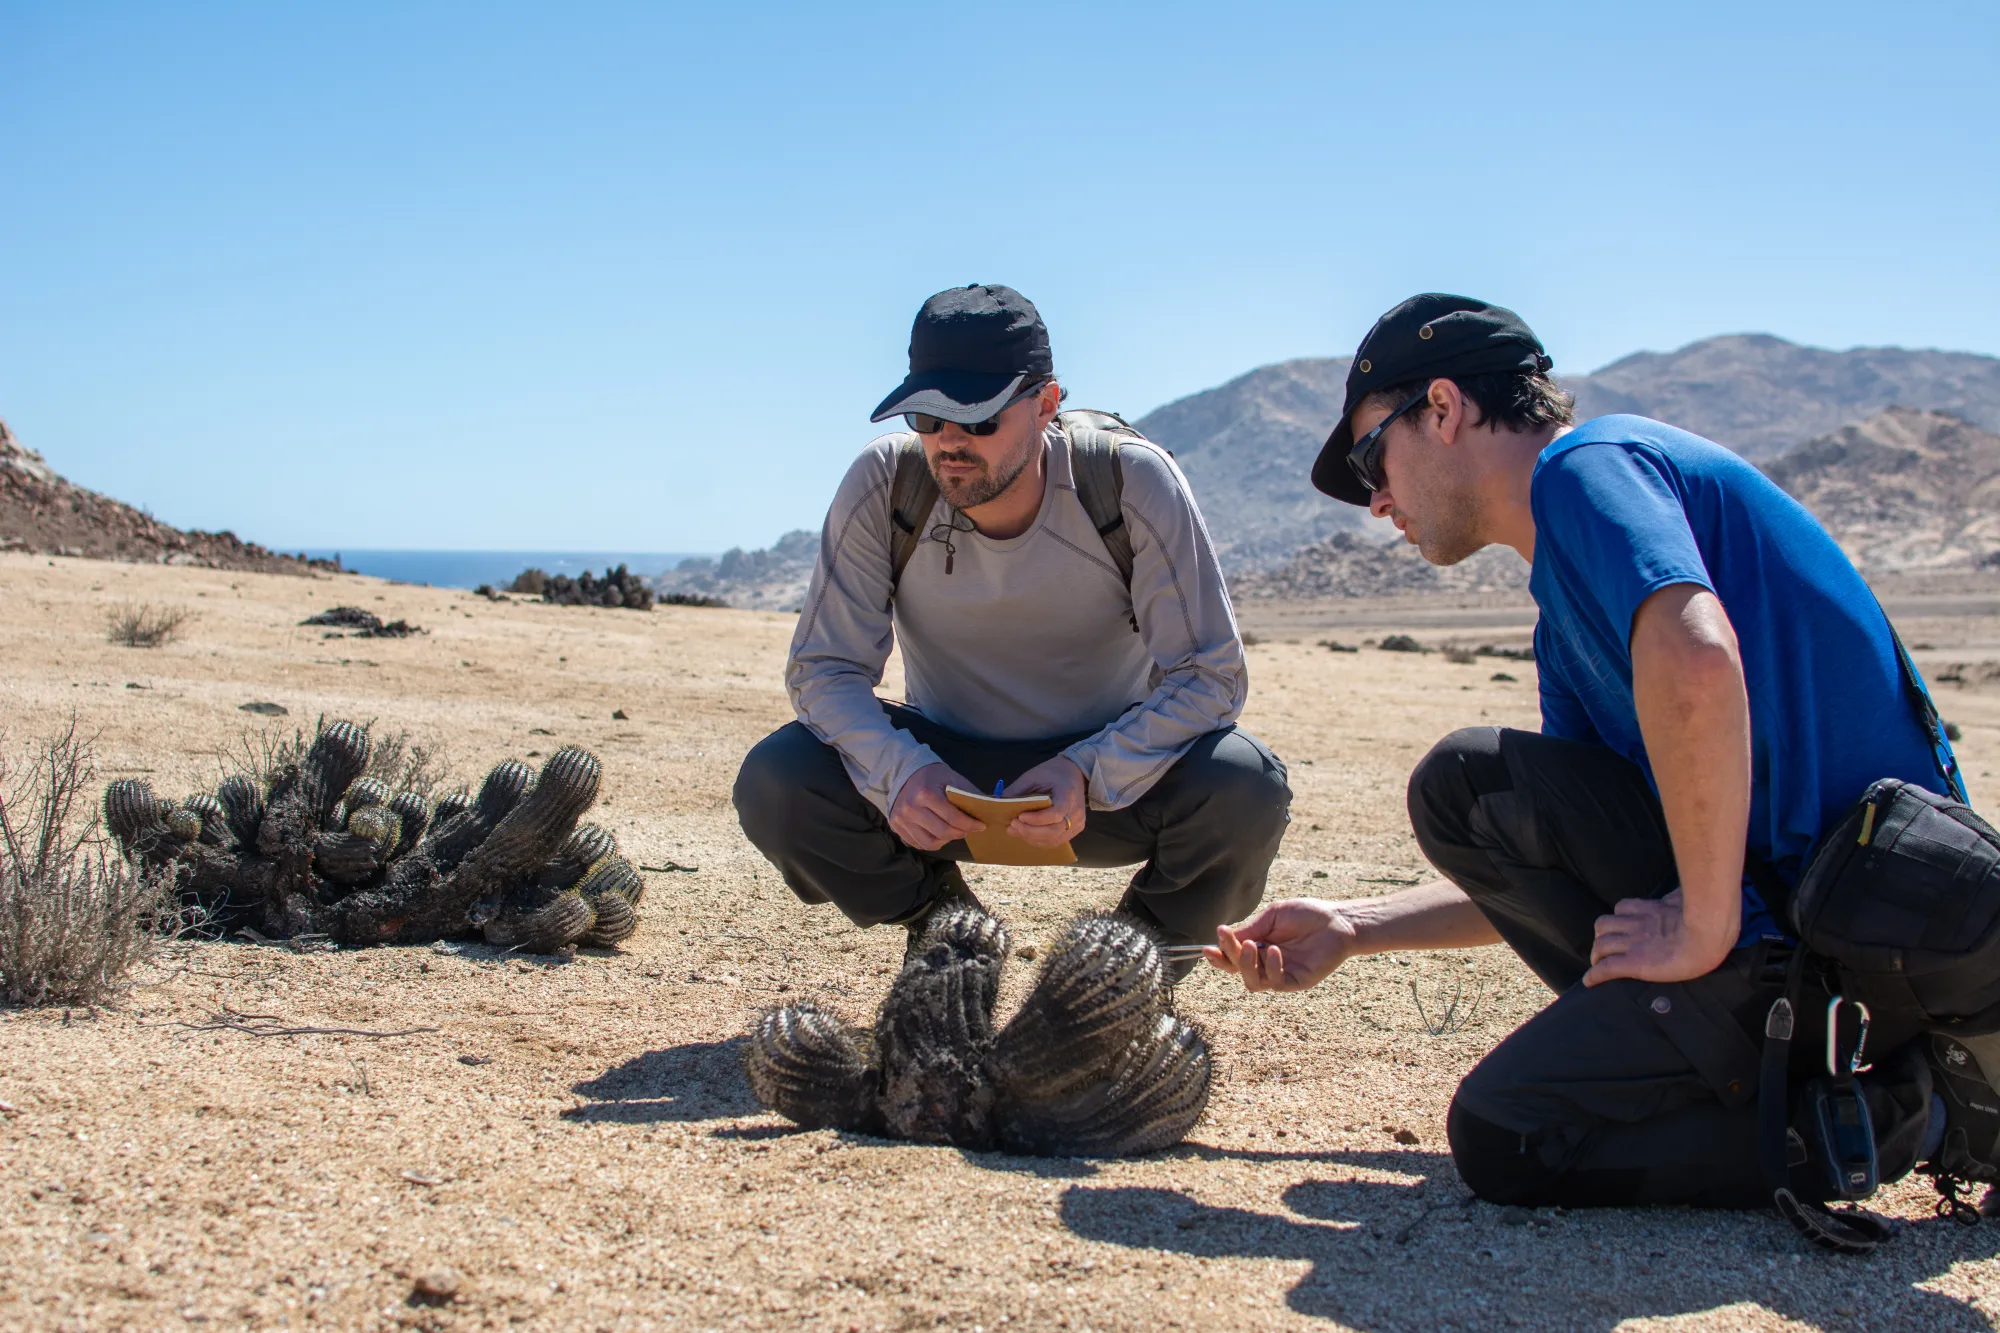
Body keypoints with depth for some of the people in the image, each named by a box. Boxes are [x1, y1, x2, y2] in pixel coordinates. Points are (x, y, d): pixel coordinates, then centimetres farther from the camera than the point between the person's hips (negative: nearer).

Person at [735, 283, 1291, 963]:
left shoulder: (1134, 482, -21)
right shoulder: (883, 483, -16)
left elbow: (1209, 675, -20)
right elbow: (824, 670, -13)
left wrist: (1086, 773, -37)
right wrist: (900, 771, -35)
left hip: (1108, 778, -1)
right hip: (944, 768, 2)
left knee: (1246, 790, -31)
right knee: (774, 783, -25)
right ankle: (943, 926, 5)